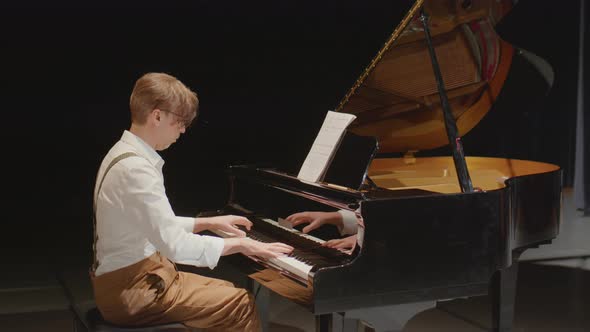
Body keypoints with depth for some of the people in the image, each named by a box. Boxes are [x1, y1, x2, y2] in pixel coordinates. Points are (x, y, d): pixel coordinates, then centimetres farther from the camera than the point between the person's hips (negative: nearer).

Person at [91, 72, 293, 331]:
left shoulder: (128, 155, 9)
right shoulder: (135, 168, -23)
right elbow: (175, 245, -29)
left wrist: (209, 223, 16)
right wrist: (238, 244, -19)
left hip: (130, 277, 10)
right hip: (131, 290, -10)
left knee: (227, 291, 17)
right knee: (240, 303, -13)